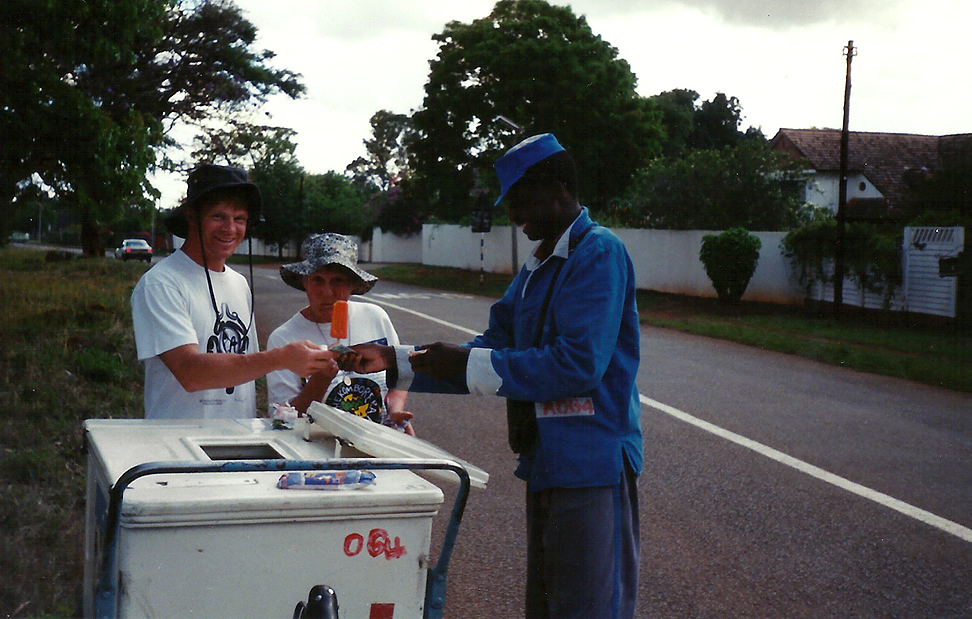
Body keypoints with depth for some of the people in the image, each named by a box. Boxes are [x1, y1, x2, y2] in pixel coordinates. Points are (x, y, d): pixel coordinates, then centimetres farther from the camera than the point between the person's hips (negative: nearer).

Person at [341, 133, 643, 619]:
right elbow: (497, 347, 15)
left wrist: (468, 365, -19)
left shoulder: (599, 254, -14)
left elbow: (578, 364, -23)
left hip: (592, 466, -10)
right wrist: (394, 361, 8)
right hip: (548, 463, 10)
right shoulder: (535, 270, 16)